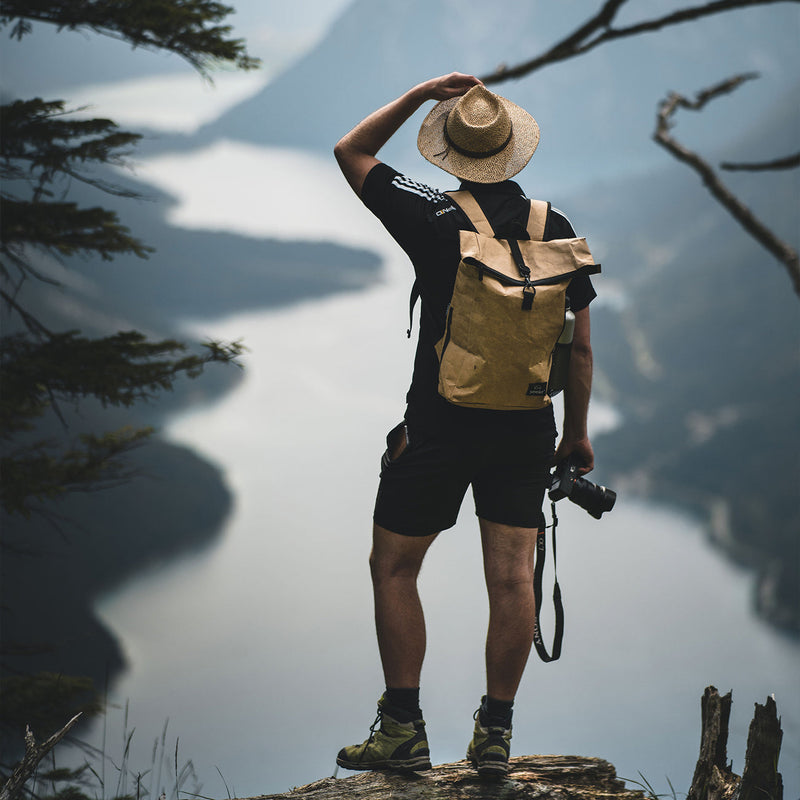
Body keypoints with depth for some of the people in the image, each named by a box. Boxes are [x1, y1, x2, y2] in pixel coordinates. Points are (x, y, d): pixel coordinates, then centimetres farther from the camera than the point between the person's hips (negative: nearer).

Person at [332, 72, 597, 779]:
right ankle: (495, 735, 8)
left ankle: (403, 731, 11)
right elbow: (580, 348, 3)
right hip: (526, 430, 3)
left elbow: (351, 153, 0)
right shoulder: (557, 231, -2)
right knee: (512, 579, 6)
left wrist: (421, 93, 0)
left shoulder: (435, 220, -13)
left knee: (393, 568, 9)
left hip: (439, 429, -3)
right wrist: (577, 434, 14)